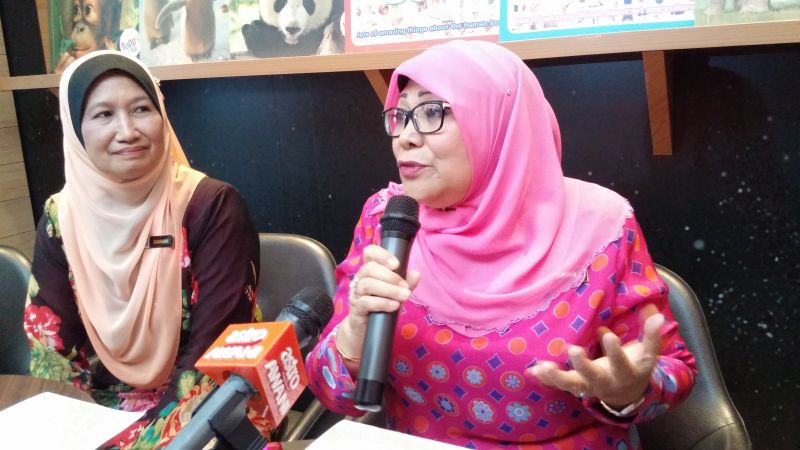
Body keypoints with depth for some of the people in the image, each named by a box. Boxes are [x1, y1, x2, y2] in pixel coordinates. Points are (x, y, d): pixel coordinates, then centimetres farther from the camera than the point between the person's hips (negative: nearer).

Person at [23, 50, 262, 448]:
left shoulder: (212, 206, -12)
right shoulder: (61, 218, 0)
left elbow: (218, 348, -15)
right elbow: (49, 345, 1)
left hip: (199, 418, -3)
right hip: (99, 415, 3)